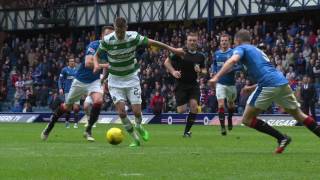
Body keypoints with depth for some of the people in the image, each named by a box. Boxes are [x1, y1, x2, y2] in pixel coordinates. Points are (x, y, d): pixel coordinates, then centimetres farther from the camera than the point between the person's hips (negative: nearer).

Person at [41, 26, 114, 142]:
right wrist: (104, 65, -42)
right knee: (67, 106, 11)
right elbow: (88, 63, -37)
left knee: (98, 101, -26)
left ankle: (88, 131, -11)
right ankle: (49, 127, 35)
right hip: (80, 81, -3)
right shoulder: (94, 45, -23)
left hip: (94, 81, 3)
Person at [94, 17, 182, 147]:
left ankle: (139, 127, 29)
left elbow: (151, 42, -2)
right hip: (115, 80, 0)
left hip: (131, 78, 0)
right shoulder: (107, 40, -16)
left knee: (137, 111, -6)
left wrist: (171, 49, 1)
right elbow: (97, 55, -1)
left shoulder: (133, 37, -14)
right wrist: (96, 64, -24)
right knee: (121, 112, -13)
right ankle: (135, 139, 4)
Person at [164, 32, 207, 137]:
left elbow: (204, 70, 18)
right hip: (181, 84, -3)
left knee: (194, 106, -15)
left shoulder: (200, 56, 8)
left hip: (193, 85, 3)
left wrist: (200, 71, -6)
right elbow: (167, 62, 0)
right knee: (181, 110, -10)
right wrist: (173, 72, -16)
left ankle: (187, 130, -1)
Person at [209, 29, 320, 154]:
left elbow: (233, 60, -14)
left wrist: (216, 77, -20)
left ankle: (281, 138, -4)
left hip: (269, 85, -8)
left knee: (247, 119, 2)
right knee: (299, 115, 21)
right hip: (282, 81, 8)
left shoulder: (241, 48, 9)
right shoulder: (257, 50, 32)